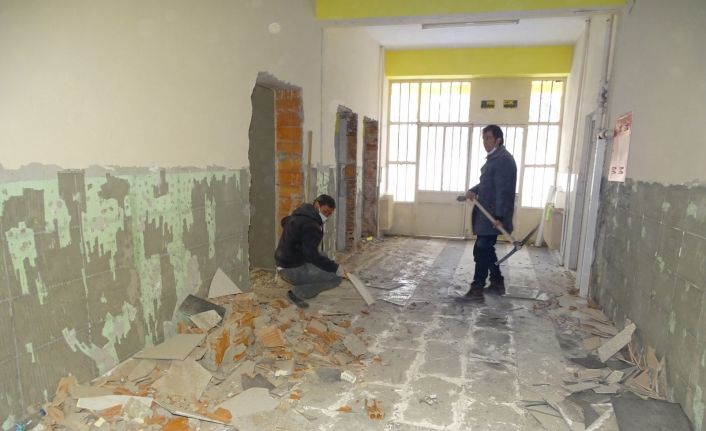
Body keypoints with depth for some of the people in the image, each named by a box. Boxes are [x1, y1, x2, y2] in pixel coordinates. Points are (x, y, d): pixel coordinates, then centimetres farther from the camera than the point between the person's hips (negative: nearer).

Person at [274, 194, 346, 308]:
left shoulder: (301, 214, 9)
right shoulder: (310, 225, -22)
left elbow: (284, 222, 30)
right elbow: (311, 255, -27)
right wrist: (335, 268, -21)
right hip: (292, 270, -10)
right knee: (336, 277, -13)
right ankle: (297, 292, -4)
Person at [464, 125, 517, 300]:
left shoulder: (503, 159, -16)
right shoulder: (493, 158, 17)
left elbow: (503, 190, -22)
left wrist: (499, 216, -25)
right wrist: (473, 191, 5)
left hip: (493, 215, -10)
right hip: (487, 213, 10)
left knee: (481, 249, -8)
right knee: (486, 249, 15)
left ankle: (477, 288, 0)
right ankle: (497, 283, 25)